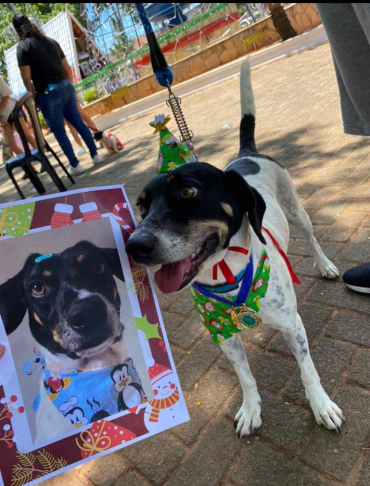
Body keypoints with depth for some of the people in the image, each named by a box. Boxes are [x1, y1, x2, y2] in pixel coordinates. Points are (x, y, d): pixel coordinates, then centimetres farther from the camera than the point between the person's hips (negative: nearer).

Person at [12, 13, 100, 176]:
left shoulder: (23, 46, -4)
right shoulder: (51, 41, 13)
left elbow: (26, 78, -9)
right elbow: (67, 69, 14)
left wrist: (33, 97, 5)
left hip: (48, 93, -6)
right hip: (66, 87, 6)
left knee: (59, 132, 3)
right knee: (79, 123, 13)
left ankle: (75, 165, 6)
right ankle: (95, 154, 17)